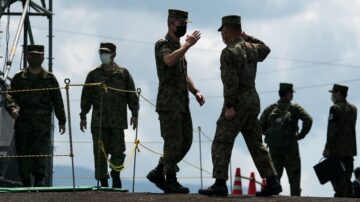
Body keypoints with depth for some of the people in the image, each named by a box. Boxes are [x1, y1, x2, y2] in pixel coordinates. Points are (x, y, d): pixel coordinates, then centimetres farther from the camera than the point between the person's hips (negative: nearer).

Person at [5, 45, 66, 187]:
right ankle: (26, 183, 10)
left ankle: (39, 179, -14)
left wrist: (62, 121, 6)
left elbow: (57, 101, 10)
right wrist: (12, 108, -19)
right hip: (23, 122, 2)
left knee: (40, 152, -14)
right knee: (23, 154, 2)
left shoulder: (49, 78, 10)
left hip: (42, 123, -1)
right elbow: (11, 95, 3)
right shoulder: (19, 78, 12)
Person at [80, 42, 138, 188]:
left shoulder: (123, 74, 8)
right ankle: (103, 181, 3)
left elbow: (132, 95, 8)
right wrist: (83, 116, 6)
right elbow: (86, 97, 10)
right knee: (100, 152, -3)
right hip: (99, 120, 1)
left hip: (118, 120, 0)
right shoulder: (93, 75, 9)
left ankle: (115, 174, 22)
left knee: (118, 150, -2)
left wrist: (134, 114, 1)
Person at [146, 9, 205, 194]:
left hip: (182, 104, 9)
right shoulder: (162, 45, -8)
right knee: (174, 143, -8)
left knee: (185, 142, 8)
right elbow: (169, 60, -30)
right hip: (168, 104, -9)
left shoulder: (179, 46, 19)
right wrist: (188, 44, -25)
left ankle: (158, 173, 17)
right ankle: (170, 181, 1)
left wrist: (195, 91, 12)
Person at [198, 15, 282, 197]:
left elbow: (230, 80, -21)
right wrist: (247, 37, 33)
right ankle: (272, 182, 5)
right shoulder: (251, 48, 12)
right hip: (253, 101, 8)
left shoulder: (229, 52, -12)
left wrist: (229, 106, -23)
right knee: (256, 144, 11)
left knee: (221, 143, -6)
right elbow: (265, 49, 36)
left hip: (237, 103, -8)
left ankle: (220, 184, -13)